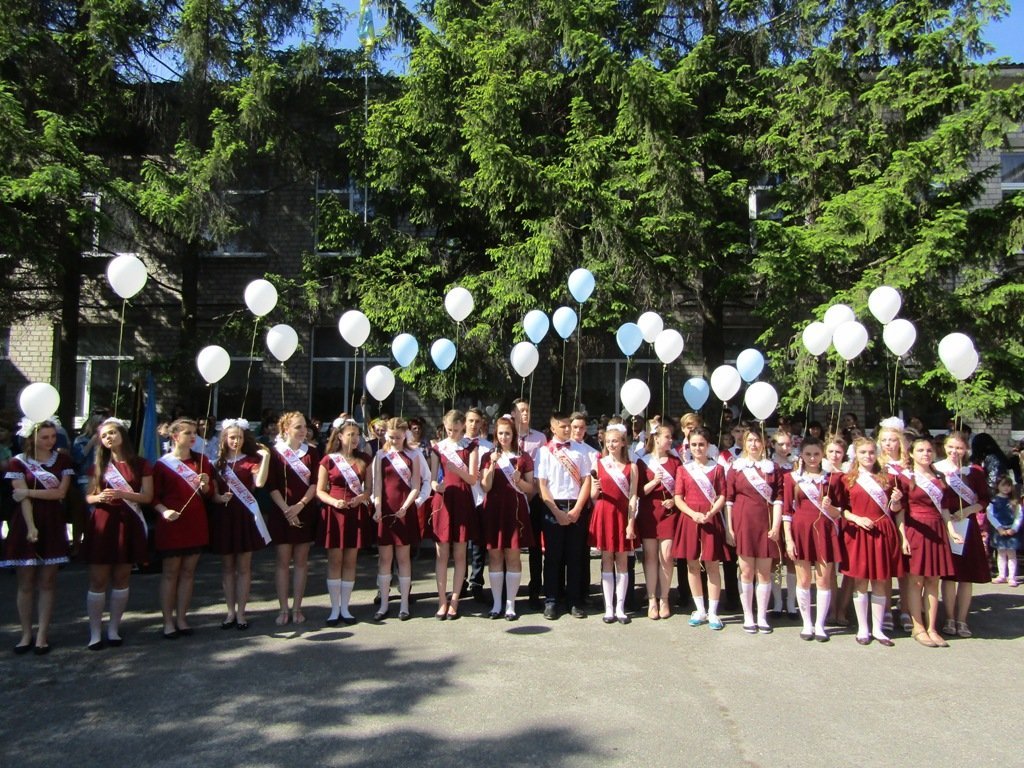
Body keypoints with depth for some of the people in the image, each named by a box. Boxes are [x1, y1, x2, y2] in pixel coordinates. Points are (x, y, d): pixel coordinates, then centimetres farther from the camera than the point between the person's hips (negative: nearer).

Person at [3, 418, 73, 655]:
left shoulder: (62, 460, 5)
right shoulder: (18, 462, -1)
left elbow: (60, 492, -5)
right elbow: (23, 498, -9)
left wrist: (29, 491, -12)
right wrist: (31, 527, -18)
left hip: (52, 525, 1)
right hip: (26, 524, -1)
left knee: (47, 582, 4)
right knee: (25, 583, 4)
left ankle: (42, 635, 10)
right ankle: (26, 634, 15)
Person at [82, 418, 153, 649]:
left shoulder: (140, 464, 2)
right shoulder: (100, 465, 10)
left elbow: (147, 496, -3)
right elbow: (88, 496, 10)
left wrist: (122, 494, -18)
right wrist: (99, 497, -13)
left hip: (128, 524, -1)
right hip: (102, 523, 1)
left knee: (121, 578, 6)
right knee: (98, 580, -1)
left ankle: (113, 629, 16)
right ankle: (95, 632, 6)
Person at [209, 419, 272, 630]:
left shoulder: (251, 460, 2)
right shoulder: (218, 462, 10)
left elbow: (260, 482, -17)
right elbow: (212, 492, 8)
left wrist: (266, 457, -24)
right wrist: (218, 498, -13)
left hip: (245, 515, -2)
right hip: (223, 515, 2)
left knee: (244, 566, 3)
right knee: (227, 566, 9)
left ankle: (241, 613, 12)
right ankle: (231, 611, 19)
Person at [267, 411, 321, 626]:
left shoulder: (312, 452, 5)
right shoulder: (275, 453, -1)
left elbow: (315, 483, 0)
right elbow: (272, 486, -6)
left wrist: (300, 505, -13)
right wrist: (286, 509, -15)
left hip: (306, 512, 2)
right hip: (282, 512, -2)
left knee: (301, 561, 7)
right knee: (282, 560, 2)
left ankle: (297, 608, 14)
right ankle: (283, 609, 11)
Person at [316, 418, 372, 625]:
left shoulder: (364, 460, 8)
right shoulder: (328, 460, 0)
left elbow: (369, 488, 10)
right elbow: (319, 491, 0)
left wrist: (362, 497, -11)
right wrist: (334, 501, -18)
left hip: (357, 513, 2)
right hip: (335, 513, -2)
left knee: (350, 561, 6)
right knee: (334, 561, 1)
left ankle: (345, 608, 16)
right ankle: (334, 609, 11)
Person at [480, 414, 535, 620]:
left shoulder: (523, 457, 6)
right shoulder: (488, 456, 8)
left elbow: (530, 488, 6)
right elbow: (485, 487, -2)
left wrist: (519, 481, -14)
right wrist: (493, 465, -13)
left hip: (515, 509, -1)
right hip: (494, 509, 1)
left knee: (513, 556, 0)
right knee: (494, 555, 4)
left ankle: (510, 604, 9)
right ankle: (496, 602, 13)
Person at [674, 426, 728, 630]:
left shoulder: (717, 468, 4)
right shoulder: (683, 469, 7)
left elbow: (722, 497, -1)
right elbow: (678, 498, 1)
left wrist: (710, 513, -17)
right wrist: (693, 514, -14)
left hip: (711, 520, -1)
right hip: (689, 519, 2)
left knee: (712, 565, 1)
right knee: (692, 565, 7)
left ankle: (712, 613, 11)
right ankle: (700, 610, 20)